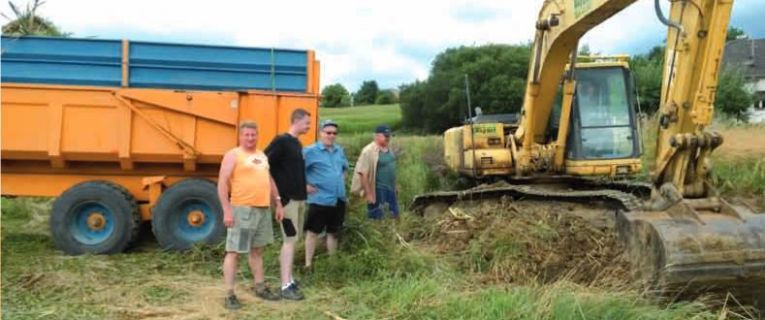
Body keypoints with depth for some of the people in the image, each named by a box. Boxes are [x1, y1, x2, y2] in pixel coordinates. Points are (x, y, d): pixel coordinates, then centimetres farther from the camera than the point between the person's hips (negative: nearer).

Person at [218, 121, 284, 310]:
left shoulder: (262, 156, 17)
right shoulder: (233, 155, -5)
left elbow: (270, 181, 24)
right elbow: (222, 183, -11)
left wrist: (278, 204, 18)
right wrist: (227, 210, -19)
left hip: (264, 209, 7)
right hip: (242, 210, -7)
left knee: (257, 250, 17)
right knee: (233, 251, -4)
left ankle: (260, 287, 28)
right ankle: (229, 295, 1)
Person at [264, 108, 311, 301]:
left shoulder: (297, 143, 14)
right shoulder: (281, 141, -13)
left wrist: (303, 186, 14)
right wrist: (276, 191, -14)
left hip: (299, 197, 9)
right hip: (287, 198, -9)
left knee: (294, 239, 12)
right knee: (290, 239, -8)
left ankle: (289, 278, 21)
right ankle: (286, 286, -4)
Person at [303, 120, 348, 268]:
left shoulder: (339, 150, 10)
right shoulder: (311, 151, -10)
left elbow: (345, 167, 27)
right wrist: (305, 185, -13)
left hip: (338, 199, 6)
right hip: (319, 199, -6)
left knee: (333, 232, 16)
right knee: (313, 232, 0)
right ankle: (308, 264, 9)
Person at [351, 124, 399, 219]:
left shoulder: (388, 149, 7)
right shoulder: (369, 151, -18)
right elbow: (363, 174, -20)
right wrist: (368, 193, -21)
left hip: (391, 189, 8)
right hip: (378, 191, -8)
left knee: (395, 216, 17)